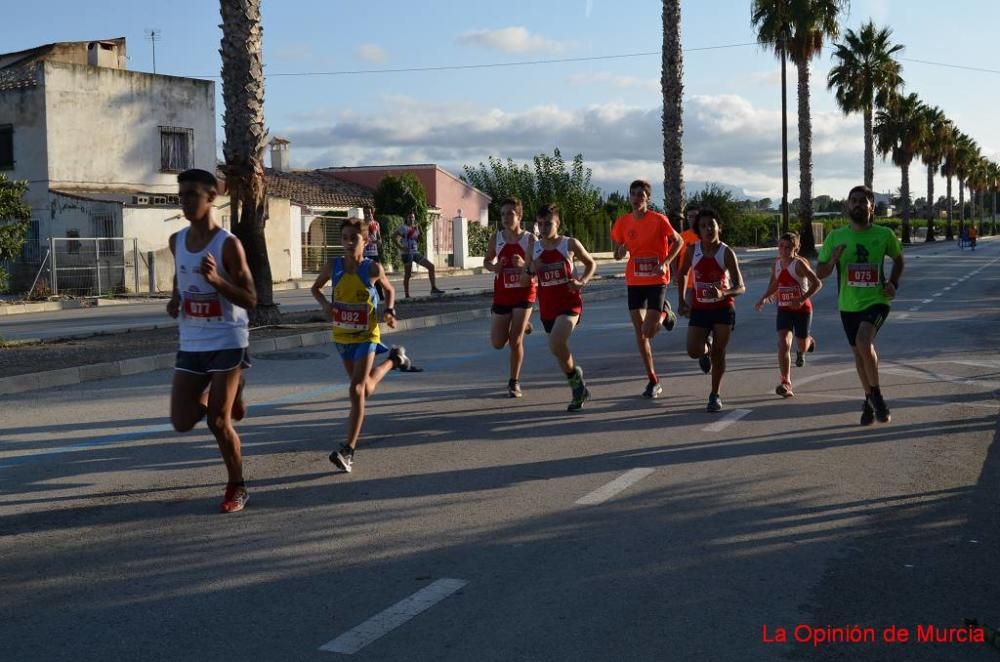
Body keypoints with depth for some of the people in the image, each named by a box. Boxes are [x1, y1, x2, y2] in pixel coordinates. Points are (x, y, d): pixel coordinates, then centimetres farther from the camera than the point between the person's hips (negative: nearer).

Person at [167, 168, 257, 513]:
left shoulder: (228, 244, -13)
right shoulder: (177, 241, 5)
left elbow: (250, 300, -13)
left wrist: (216, 280, -28)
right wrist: (174, 299, 3)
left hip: (227, 341, -6)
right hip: (190, 343, 6)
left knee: (218, 421, -6)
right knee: (182, 423, 3)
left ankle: (237, 488, 14)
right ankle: (227, 396, 34)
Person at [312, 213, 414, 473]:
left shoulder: (373, 269, -13)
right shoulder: (334, 266, -7)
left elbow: (389, 290, 7)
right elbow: (316, 288, 10)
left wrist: (390, 311, -11)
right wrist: (325, 303, -10)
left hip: (366, 336, -4)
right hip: (342, 336, 4)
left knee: (357, 390, -16)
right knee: (366, 389, 23)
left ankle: (348, 451, -12)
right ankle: (393, 359, 56)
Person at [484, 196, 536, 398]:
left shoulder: (530, 239, -10)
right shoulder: (496, 238, -3)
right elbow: (487, 261, 11)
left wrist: (524, 265, -29)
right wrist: (493, 267, -12)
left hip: (524, 293, -3)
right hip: (502, 295, 3)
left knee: (515, 341, -7)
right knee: (498, 343, 8)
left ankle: (514, 382, 10)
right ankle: (522, 326, 40)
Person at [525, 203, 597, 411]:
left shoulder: (570, 244, -4)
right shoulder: (534, 249, 3)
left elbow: (591, 264, 10)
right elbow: (523, 282, 9)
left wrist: (582, 282, -8)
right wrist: (531, 270, -12)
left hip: (569, 303, -5)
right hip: (547, 307, 5)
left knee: (556, 344, -26)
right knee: (559, 348, 13)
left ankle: (575, 374, 1)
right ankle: (578, 389, 34)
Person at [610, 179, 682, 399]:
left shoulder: (658, 220, -11)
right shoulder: (623, 222, 1)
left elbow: (677, 241, -1)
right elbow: (618, 253, 11)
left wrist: (665, 263, -14)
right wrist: (620, 252, -13)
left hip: (657, 280, -4)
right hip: (635, 281, 4)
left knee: (648, 332, -12)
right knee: (639, 333, 2)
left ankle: (664, 313, 23)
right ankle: (653, 381, 14)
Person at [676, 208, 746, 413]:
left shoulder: (727, 253, -12)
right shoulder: (692, 251, -4)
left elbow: (740, 287, -15)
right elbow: (681, 274, 14)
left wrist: (723, 294, -34)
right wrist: (681, 300, 8)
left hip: (723, 308, -2)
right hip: (699, 309, 2)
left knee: (718, 354, 0)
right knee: (694, 351, -12)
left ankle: (715, 395, 17)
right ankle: (706, 349, 27)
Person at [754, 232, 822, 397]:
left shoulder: (799, 263, -17)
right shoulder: (777, 264, 1)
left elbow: (817, 283, -23)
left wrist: (802, 299, -32)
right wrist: (764, 298, 1)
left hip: (802, 309, -3)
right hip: (784, 309, 4)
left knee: (801, 344, 14)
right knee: (783, 344, -14)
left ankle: (808, 342, 55)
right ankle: (786, 384, -15)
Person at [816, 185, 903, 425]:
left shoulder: (884, 235, -4)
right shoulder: (835, 237, -2)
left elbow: (898, 259, 16)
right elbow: (819, 273, 1)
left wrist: (893, 283, -1)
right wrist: (833, 260, -19)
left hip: (876, 301, -3)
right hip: (848, 305, 3)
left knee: (864, 342, -27)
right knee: (859, 353, 13)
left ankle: (876, 394, -8)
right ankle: (870, 401, 33)